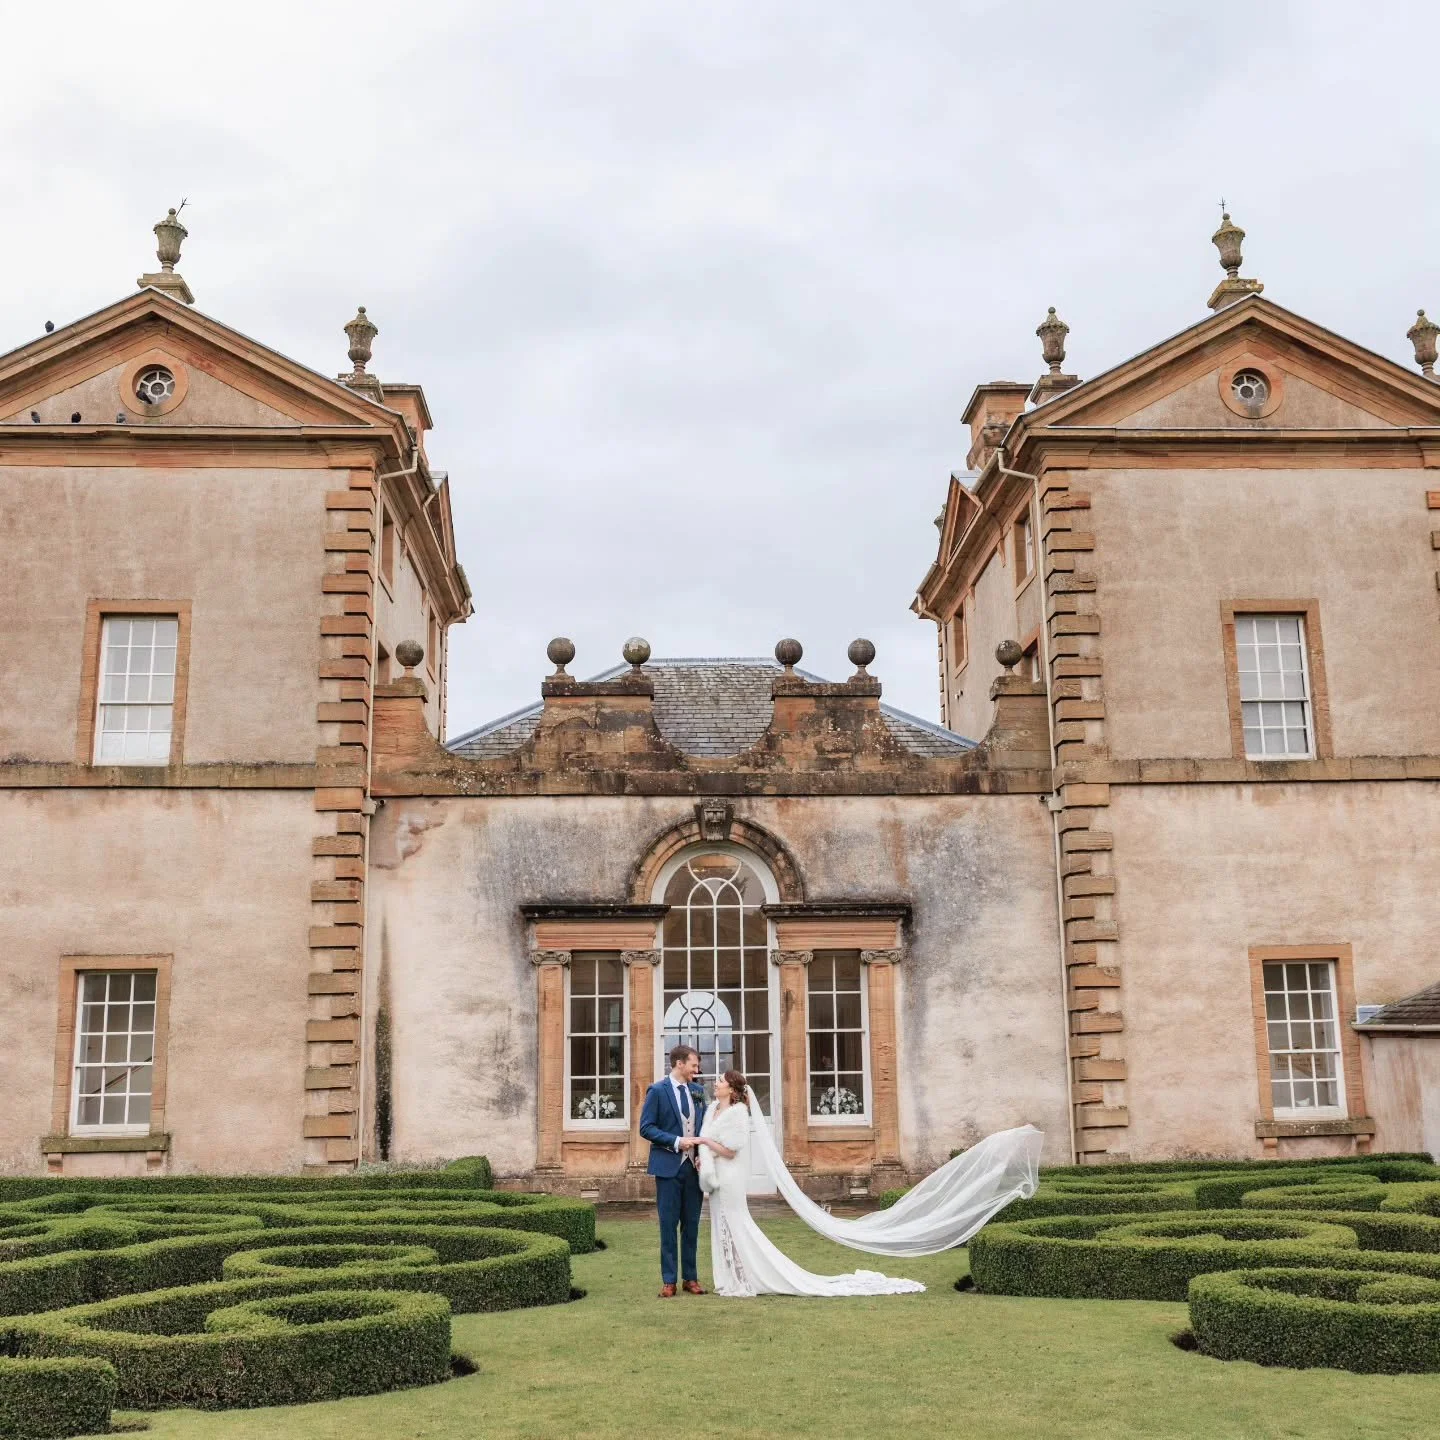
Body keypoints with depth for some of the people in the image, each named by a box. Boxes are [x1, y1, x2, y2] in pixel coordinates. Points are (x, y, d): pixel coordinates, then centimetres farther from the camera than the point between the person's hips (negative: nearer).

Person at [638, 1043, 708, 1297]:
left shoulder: (697, 1091, 10)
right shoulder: (657, 1091, -6)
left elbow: (703, 1126, 15)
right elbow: (646, 1128, -9)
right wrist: (676, 1141, -17)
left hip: (693, 1166, 5)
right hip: (669, 1166, -5)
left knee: (692, 1224, 9)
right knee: (669, 1224, 1)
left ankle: (691, 1277, 17)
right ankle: (668, 1280, 8)